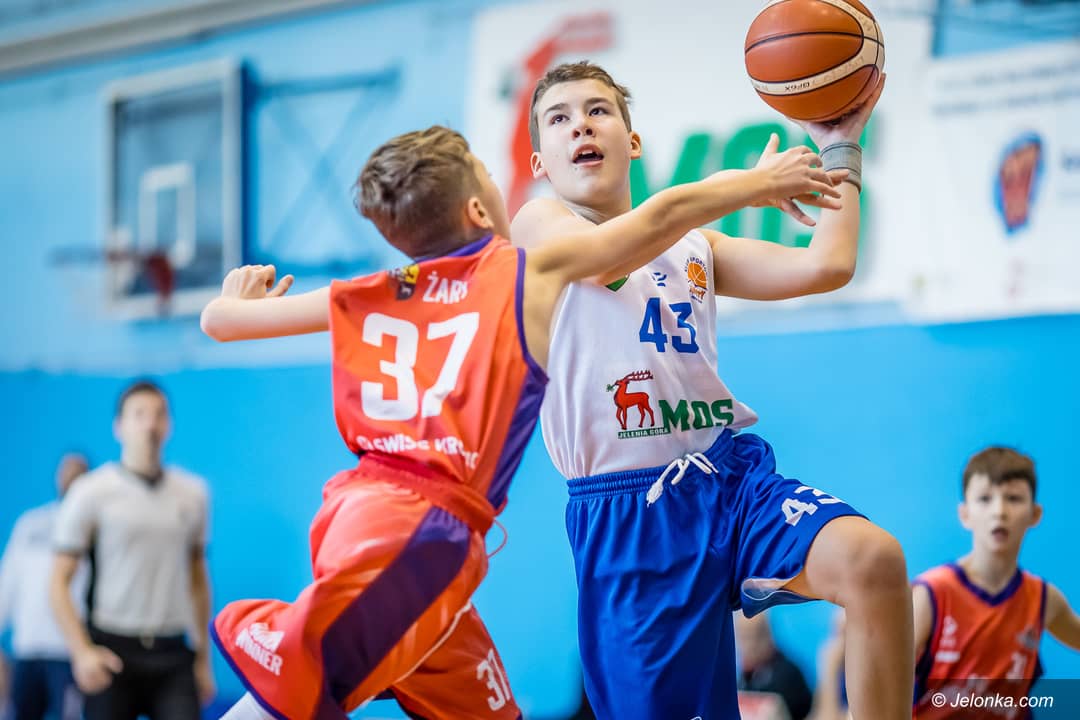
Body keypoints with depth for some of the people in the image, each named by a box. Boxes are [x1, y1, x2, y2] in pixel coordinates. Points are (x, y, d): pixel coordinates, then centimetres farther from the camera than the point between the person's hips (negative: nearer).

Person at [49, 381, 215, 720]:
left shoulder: (193, 493, 10)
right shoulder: (91, 493, -2)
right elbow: (59, 583, -4)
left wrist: (203, 656, 13)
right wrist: (82, 652, -16)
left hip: (172, 655, 3)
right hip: (112, 653, -3)